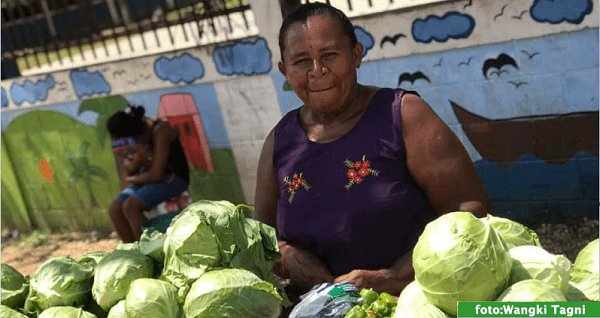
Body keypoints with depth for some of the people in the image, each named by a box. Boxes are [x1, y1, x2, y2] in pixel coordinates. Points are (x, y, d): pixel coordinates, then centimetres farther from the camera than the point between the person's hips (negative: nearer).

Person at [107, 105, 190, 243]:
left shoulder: (160, 131, -26)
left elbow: (157, 174, -27)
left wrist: (132, 179, -10)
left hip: (174, 179, -7)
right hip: (148, 180, 8)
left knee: (130, 206, -26)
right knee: (114, 209, -13)